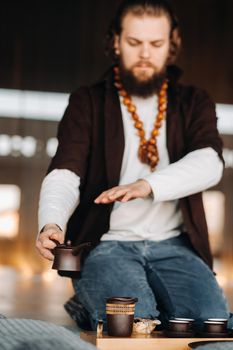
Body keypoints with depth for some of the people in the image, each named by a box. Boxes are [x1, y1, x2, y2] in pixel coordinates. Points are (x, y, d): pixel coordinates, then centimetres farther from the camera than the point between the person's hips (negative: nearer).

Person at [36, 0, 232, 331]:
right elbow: (64, 176, -5)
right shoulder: (87, 103, 8)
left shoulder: (193, 103, 12)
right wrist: (52, 222, -28)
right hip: (104, 244, -2)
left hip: (173, 245, 3)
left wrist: (148, 185, -28)